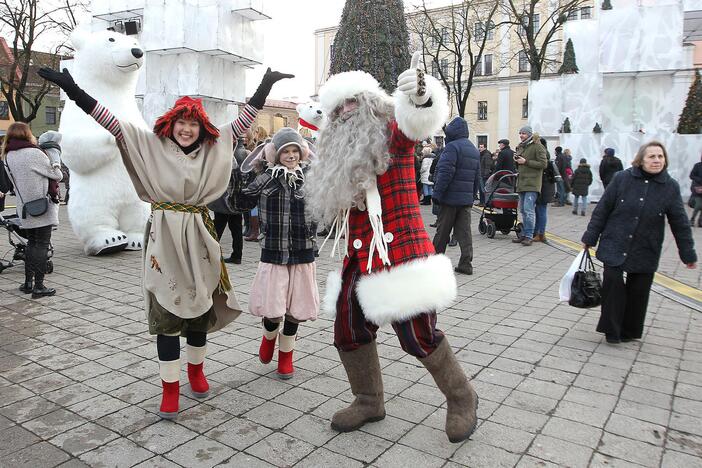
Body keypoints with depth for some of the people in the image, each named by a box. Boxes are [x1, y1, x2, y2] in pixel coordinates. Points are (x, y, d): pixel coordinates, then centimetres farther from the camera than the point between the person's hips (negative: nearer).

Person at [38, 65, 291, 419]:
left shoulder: (212, 147, 7)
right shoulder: (152, 145, 1)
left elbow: (242, 122, 10)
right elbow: (114, 124, -4)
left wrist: (265, 86, 10)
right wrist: (72, 89, -10)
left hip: (199, 237, 3)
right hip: (165, 238, -3)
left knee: (201, 306, 13)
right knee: (167, 311, 1)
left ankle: (196, 370, 36)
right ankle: (170, 389, 13)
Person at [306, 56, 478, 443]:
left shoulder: (392, 135, -4)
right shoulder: (341, 154, 18)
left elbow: (418, 122, -29)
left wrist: (421, 97, -48)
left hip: (399, 252, -7)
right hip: (359, 258, 8)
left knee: (417, 335, -6)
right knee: (348, 331, 11)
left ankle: (461, 398, 20)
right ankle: (368, 401, 33)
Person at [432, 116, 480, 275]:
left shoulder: (452, 147, -11)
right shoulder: (474, 150, 18)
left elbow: (445, 173, -19)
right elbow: (477, 177, 19)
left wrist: (437, 193, -16)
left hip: (451, 197, -7)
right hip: (467, 199, 8)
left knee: (442, 231, 3)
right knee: (464, 231, 6)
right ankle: (466, 264, 3)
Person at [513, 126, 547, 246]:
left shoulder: (537, 146, -6)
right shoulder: (520, 147, 19)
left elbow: (543, 164, -13)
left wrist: (526, 162, -16)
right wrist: (516, 160, 6)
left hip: (532, 183, -8)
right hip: (521, 183, 8)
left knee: (529, 210, -12)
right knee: (523, 210, 10)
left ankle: (529, 236, -7)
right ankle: (524, 234, 17)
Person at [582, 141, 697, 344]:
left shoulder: (671, 187, -2)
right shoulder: (622, 178, -5)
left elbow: (679, 223, 4)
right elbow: (602, 209, 0)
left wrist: (688, 254, 7)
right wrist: (590, 238, 0)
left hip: (645, 252, 1)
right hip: (614, 246, -1)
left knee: (638, 292, 7)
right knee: (612, 283, -10)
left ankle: (629, 331, 26)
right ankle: (612, 330, 6)